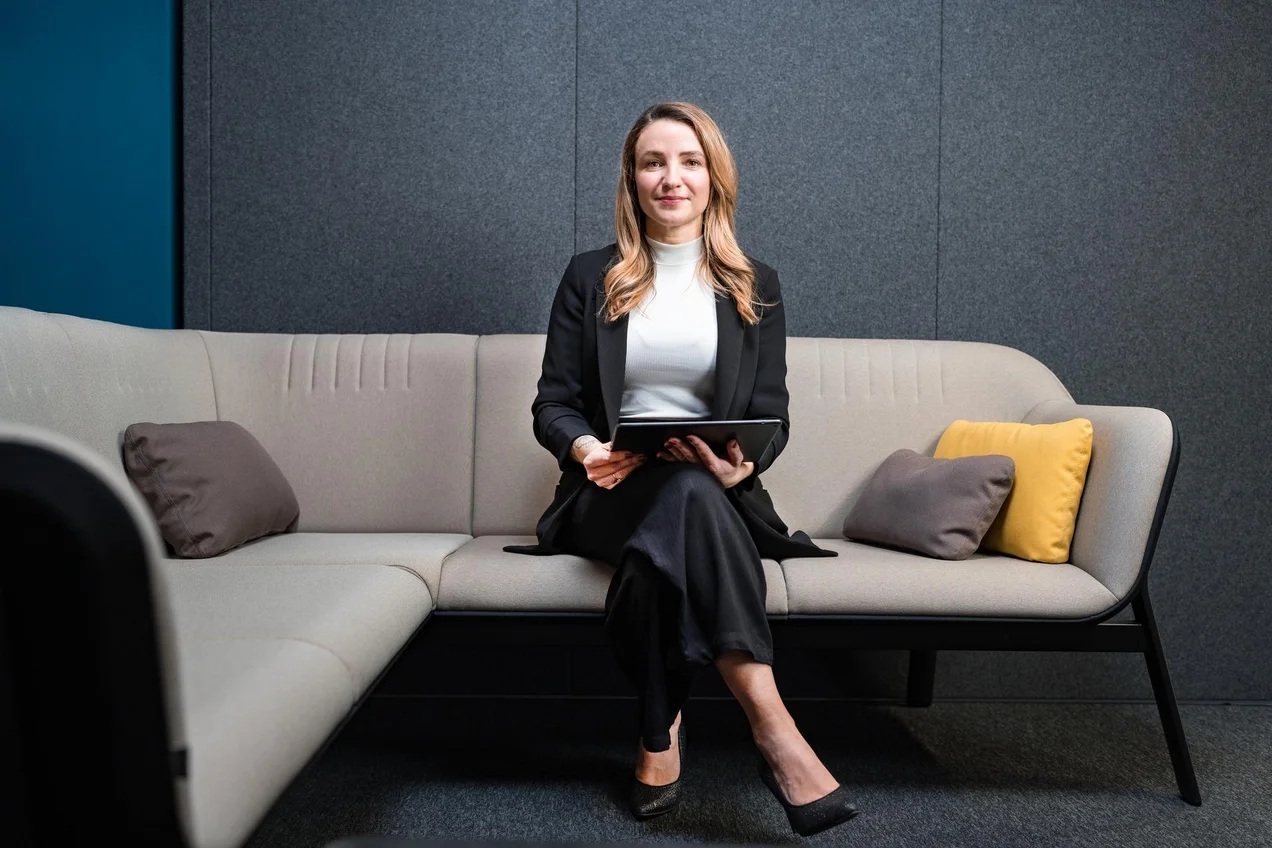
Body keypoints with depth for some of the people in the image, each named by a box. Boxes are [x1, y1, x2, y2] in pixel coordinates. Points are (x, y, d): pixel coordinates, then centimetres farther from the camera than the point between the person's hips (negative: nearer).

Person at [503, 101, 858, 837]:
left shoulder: (756, 286, 12)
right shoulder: (590, 277, 12)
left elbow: (772, 417, 6)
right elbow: (552, 404, 7)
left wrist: (738, 466, -19)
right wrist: (587, 448, -18)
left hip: (717, 493, 1)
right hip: (612, 494, 0)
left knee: (662, 541, -38)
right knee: (685, 492, -38)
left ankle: (661, 731, -27)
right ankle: (773, 729, -41)